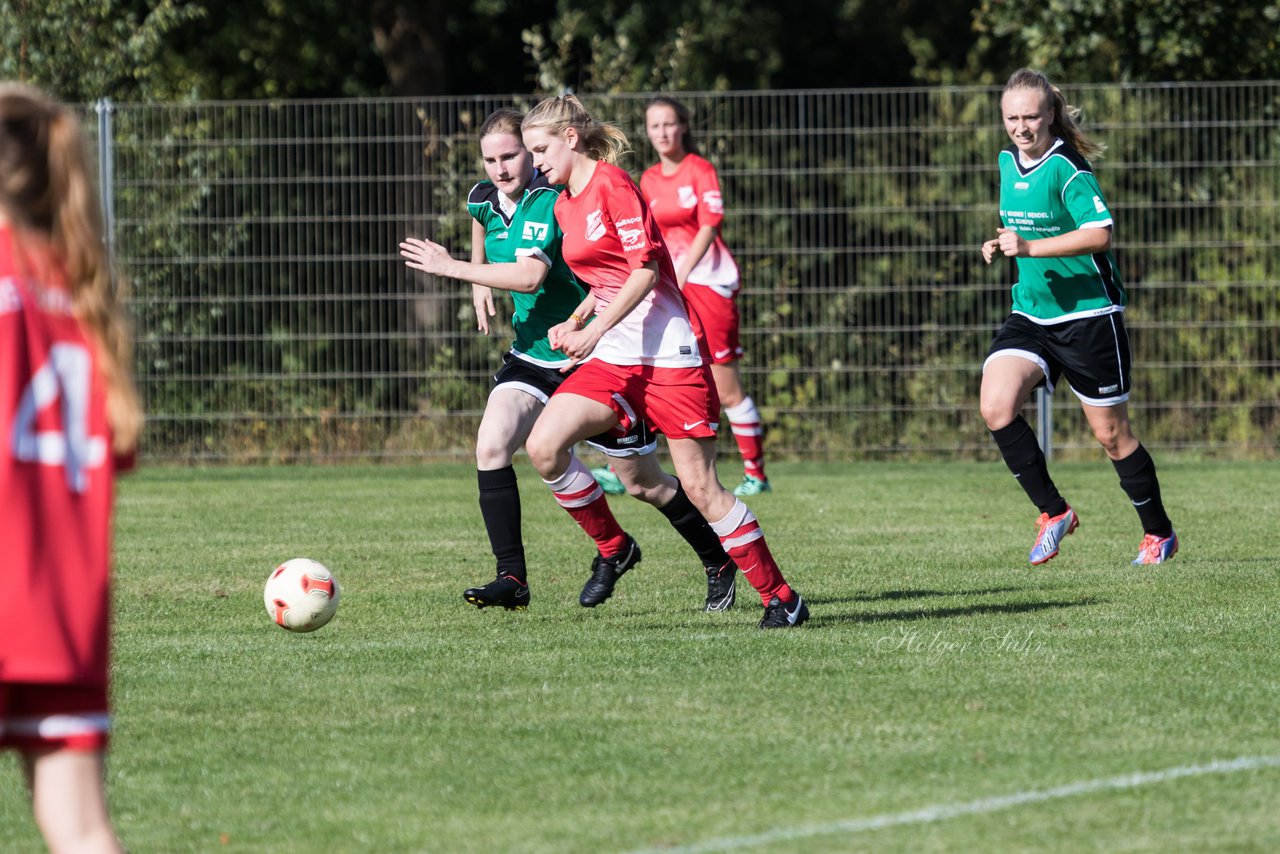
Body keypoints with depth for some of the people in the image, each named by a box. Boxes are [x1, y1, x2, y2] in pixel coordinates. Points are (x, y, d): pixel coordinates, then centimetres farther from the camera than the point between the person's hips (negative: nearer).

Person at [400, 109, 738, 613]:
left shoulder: (548, 201, -24)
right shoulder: (485, 199, 1)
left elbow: (530, 274, -37)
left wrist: (452, 268, -34)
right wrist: (479, 281, 18)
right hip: (532, 356, 7)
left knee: (641, 482, 4)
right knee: (491, 445, -18)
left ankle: (719, 563, 26)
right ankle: (512, 579, -15)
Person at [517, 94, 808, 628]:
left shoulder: (612, 185, -9)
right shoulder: (563, 205, 16)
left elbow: (644, 269, -16)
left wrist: (591, 333, -19)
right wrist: (573, 322, 11)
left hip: (665, 352, -8)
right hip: (613, 359, 8)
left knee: (699, 485, -8)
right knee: (543, 446, -13)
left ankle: (780, 597, 1)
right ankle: (612, 547, 7)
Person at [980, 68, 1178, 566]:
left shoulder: (1067, 167, -16)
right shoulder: (1008, 162, 8)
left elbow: (1099, 233, -26)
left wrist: (1029, 248, -30)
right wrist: (1001, 246, 6)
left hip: (1089, 315, -6)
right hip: (1030, 315, 6)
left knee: (1111, 434, 3)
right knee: (996, 407, -17)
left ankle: (1159, 533, 22)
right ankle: (1053, 512, -4)